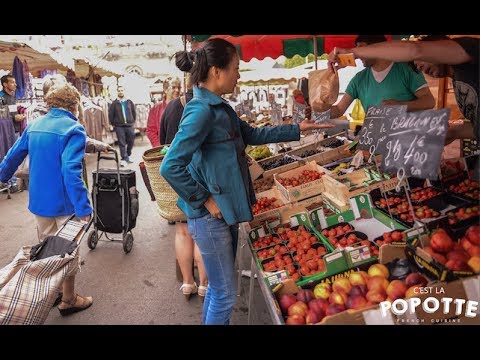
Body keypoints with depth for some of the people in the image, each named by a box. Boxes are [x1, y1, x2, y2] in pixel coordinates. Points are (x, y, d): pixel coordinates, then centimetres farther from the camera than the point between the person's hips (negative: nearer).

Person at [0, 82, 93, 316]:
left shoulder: (34, 125, 4)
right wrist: (84, 207, -26)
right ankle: (68, 300, 22)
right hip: (63, 204, -7)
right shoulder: (73, 129, -18)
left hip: (38, 201, 7)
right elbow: (71, 172, -27)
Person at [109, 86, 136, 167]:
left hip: (129, 125, 2)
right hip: (119, 126, -2)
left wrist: (133, 121, 10)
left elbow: (134, 112, 15)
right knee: (122, 143, -3)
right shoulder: (114, 103, 1)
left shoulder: (129, 102, 8)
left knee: (131, 141, 7)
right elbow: (110, 114, 4)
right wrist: (113, 124, 3)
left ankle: (128, 156, 25)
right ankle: (124, 159, 0)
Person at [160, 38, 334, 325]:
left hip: (226, 212, 9)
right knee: (225, 295, 5)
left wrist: (297, 129, 19)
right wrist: (204, 200, -18)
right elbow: (170, 167, -27)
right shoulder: (202, 111, -21)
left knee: (219, 288, 22)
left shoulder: (221, 108, 8)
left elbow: (253, 135, 20)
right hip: (211, 217, -9)